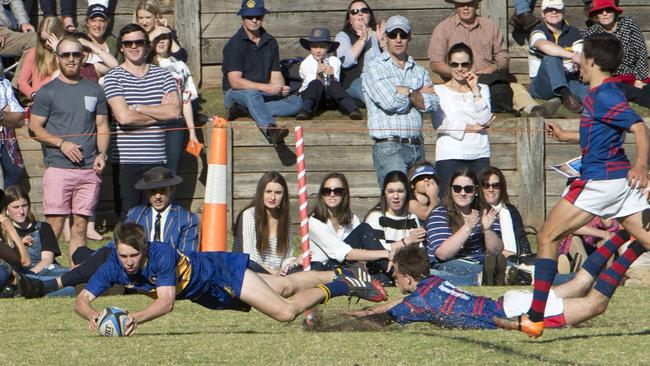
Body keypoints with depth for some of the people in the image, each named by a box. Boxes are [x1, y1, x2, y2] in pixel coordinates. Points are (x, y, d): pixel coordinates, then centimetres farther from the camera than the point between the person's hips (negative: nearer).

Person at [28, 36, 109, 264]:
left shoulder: (94, 91, 15)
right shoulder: (48, 92, 4)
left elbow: (102, 127, 17)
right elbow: (35, 127, 1)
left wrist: (102, 154, 0)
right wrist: (62, 143, -12)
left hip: (89, 169, 3)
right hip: (59, 167, -3)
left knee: (80, 224, 4)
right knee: (55, 224, -8)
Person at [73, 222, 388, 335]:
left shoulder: (161, 256, -40)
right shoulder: (114, 267, -24)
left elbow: (166, 301, -49)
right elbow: (82, 300, -27)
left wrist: (136, 318, -67)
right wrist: (93, 315, -51)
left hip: (220, 269, -6)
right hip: (211, 298, 7)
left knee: (285, 311, -12)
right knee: (284, 286, 24)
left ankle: (335, 288, 16)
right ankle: (340, 277, 46)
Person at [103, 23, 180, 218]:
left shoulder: (163, 75, 11)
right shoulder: (114, 77, 1)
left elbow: (175, 111, -4)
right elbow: (124, 117, -13)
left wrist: (137, 108, -8)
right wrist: (159, 112, -2)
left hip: (156, 158, 3)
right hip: (126, 160, -3)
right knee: (128, 218, -5)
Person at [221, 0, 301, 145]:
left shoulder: (270, 42, 8)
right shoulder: (234, 44, -11)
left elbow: (275, 74, 9)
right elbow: (235, 81, -19)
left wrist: (281, 88, -16)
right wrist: (265, 87, -29)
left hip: (263, 94, 6)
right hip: (235, 94, -6)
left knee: (296, 102, -16)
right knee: (252, 94, -39)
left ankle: (244, 110, -27)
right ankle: (270, 130, -64)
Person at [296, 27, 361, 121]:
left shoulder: (334, 61, -1)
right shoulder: (306, 64, -6)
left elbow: (335, 84, -11)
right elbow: (314, 84, -15)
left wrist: (332, 76, -33)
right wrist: (318, 74, -35)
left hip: (329, 96, 1)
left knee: (333, 84, -32)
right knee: (316, 84, -33)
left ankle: (352, 109, -46)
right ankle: (305, 110, -48)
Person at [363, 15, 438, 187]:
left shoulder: (419, 71, 18)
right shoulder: (375, 69, 2)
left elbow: (431, 103, 2)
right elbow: (390, 102, -12)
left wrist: (404, 92, -7)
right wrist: (417, 93, 3)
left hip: (417, 147, 5)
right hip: (389, 148, -5)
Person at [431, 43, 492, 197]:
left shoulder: (482, 89, 16)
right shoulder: (439, 90, 7)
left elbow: (484, 119, 1)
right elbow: (440, 124, -6)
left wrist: (475, 90, -1)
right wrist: (473, 128, -4)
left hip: (479, 155, 3)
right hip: (450, 156, -3)